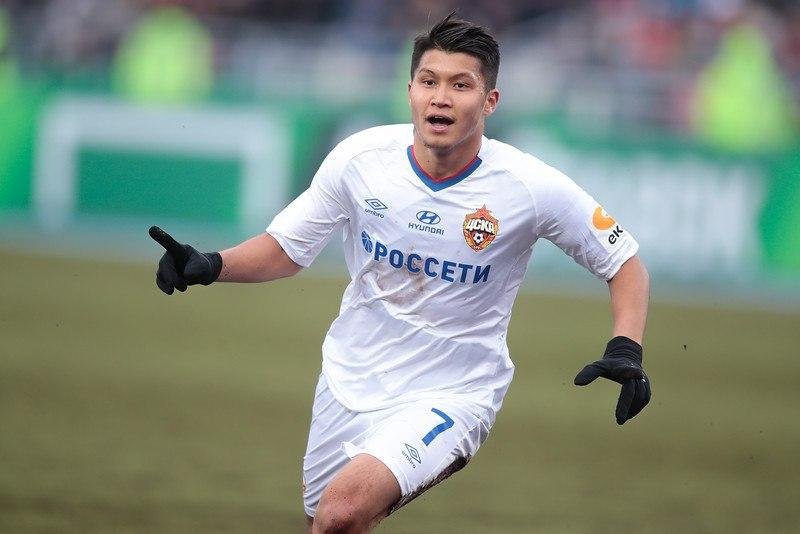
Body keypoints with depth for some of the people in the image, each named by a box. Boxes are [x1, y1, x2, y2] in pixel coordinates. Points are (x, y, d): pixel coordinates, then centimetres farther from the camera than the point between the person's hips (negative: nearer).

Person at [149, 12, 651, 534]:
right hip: (350, 381, 4)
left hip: (452, 394, -4)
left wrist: (626, 349, -21)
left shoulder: (530, 186, -16)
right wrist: (209, 266, -16)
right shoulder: (360, 158, -9)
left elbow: (624, 261, -5)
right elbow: (286, 247, 2)